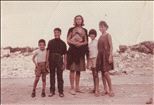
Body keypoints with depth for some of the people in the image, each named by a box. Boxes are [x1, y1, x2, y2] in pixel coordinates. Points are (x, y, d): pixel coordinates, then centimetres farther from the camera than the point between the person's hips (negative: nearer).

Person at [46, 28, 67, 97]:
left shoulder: (62, 43, 7)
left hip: (59, 60, -1)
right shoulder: (50, 42, 7)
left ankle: (61, 92, 9)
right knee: (52, 76, 7)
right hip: (52, 59, 1)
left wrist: (64, 63, 0)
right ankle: (52, 91, 16)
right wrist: (47, 62, -4)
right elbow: (48, 52, 3)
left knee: (60, 76, 1)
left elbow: (65, 54, 6)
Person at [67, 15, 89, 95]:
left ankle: (77, 87, 15)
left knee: (78, 70, 7)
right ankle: (72, 88, -2)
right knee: (72, 70, -7)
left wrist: (80, 43, -10)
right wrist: (74, 43, -15)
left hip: (81, 52, 3)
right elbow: (68, 40, 3)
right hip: (72, 51, -3)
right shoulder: (71, 29, 7)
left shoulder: (84, 30, 14)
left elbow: (86, 42, 10)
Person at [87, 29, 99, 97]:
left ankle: (97, 90, -13)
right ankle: (94, 88, 13)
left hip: (96, 58, -6)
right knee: (93, 74, 7)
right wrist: (88, 63, 17)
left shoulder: (97, 42, 1)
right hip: (91, 59, 6)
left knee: (96, 74, -11)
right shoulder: (89, 43, 18)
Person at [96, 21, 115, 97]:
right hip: (100, 56, 6)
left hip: (106, 55, -6)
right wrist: (98, 55, 11)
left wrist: (110, 56, -15)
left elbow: (111, 46, -9)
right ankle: (105, 90, 15)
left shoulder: (108, 35, -4)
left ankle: (111, 90, 3)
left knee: (106, 73, -10)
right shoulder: (100, 36, 14)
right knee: (102, 73, 7)